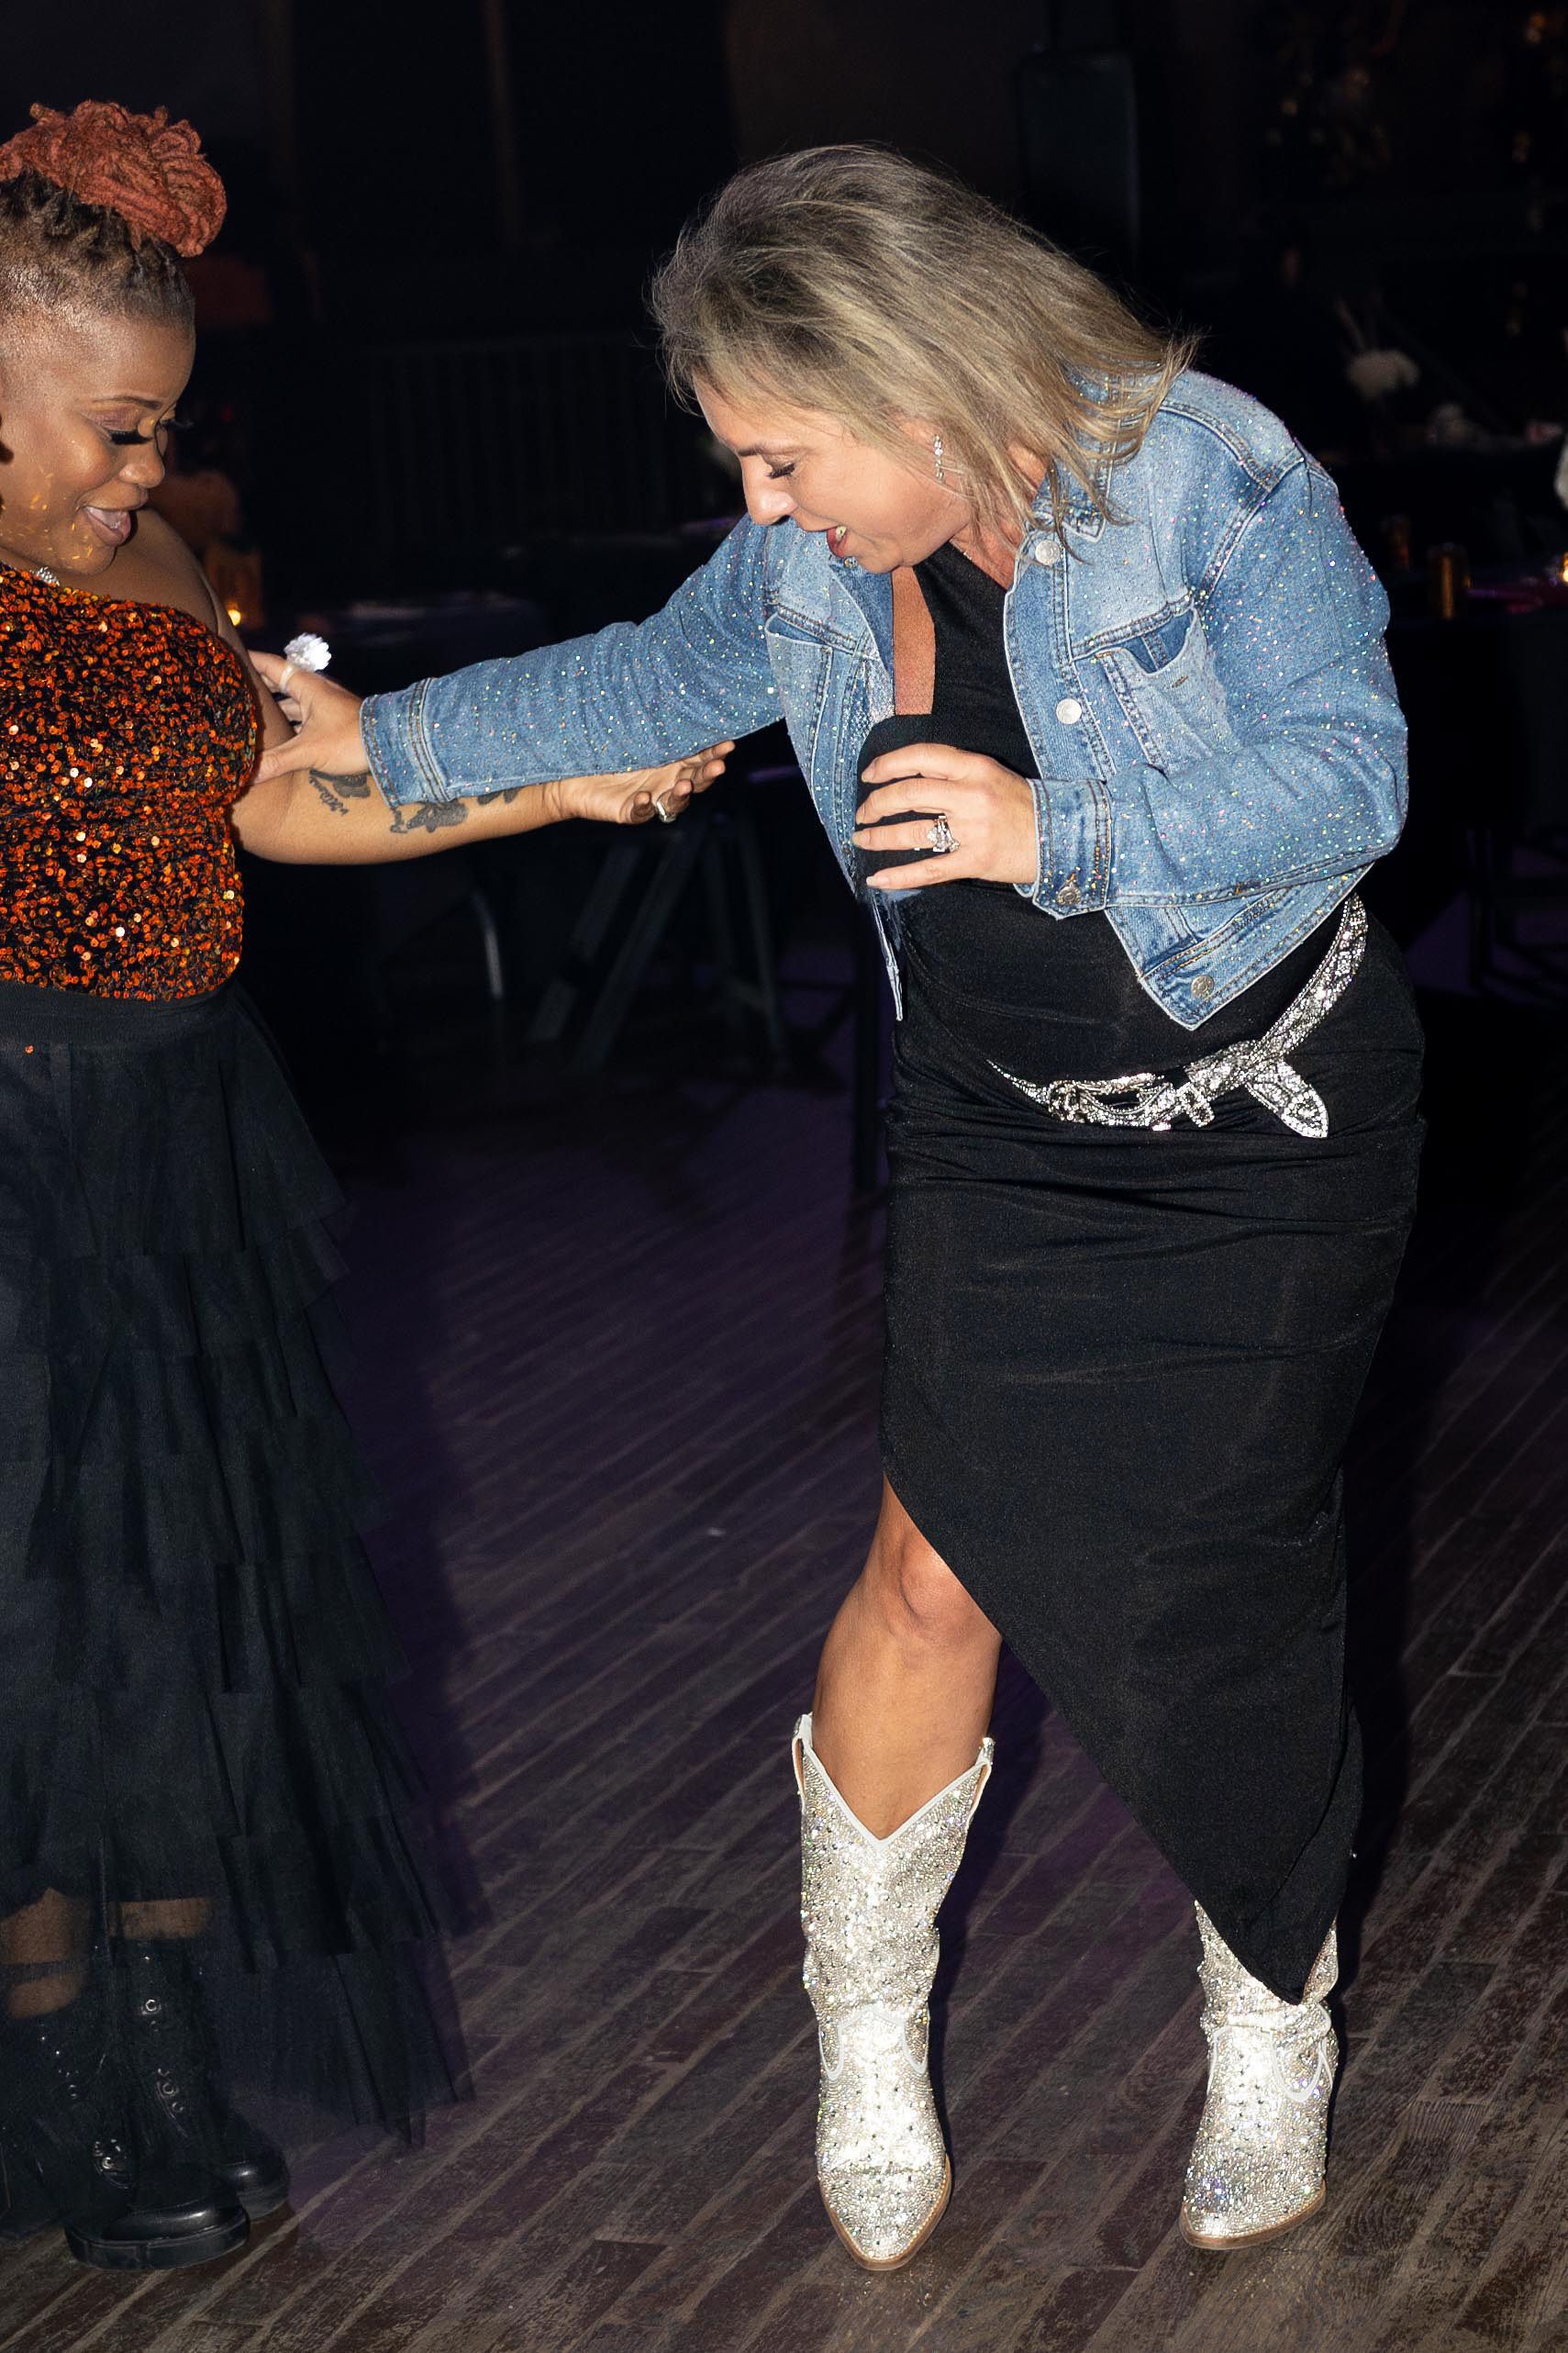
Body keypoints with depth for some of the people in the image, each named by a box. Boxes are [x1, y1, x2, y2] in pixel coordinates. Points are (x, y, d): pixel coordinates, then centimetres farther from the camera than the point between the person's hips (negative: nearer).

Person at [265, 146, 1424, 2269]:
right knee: (942, 1567, -4)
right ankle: (868, 2041, 18)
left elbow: (1352, 769, -19)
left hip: (1270, 1123, -3)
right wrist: (386, 737, 16)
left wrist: (1064, 830, -30)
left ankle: (1271, 2022, 28)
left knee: (1221, 1592, 2)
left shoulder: (1209, 479, -20)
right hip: (1004, 1129, 4)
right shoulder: (811, 554, -4)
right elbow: (656, 680, 14)